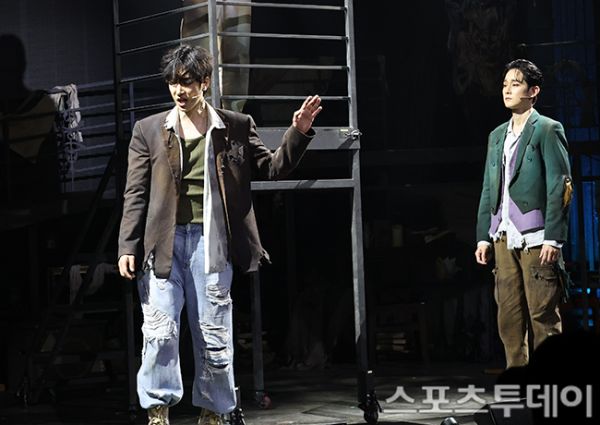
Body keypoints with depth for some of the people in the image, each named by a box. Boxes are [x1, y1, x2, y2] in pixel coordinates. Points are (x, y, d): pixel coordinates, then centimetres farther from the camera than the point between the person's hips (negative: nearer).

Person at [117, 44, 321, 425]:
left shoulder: (237, 127, 8)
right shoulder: (149, 130, 7)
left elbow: (272, 169, 9)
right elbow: (136, 194, 5)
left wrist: (298, 132, -5)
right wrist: (128, 247, -3)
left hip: (210, 240, 0)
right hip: (162, 242, 0)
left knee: (214, 336, 4)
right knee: (160, 331, -9)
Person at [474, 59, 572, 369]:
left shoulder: (548, 131, -2)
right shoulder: (497, 135, 17)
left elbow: (560, 188, -7)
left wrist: (553, 238, -14)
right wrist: (483, 236, 11)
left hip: (536, 238, -6)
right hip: (504, 237, 6)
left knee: (542, 314, -5)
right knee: (509, 316, 6)